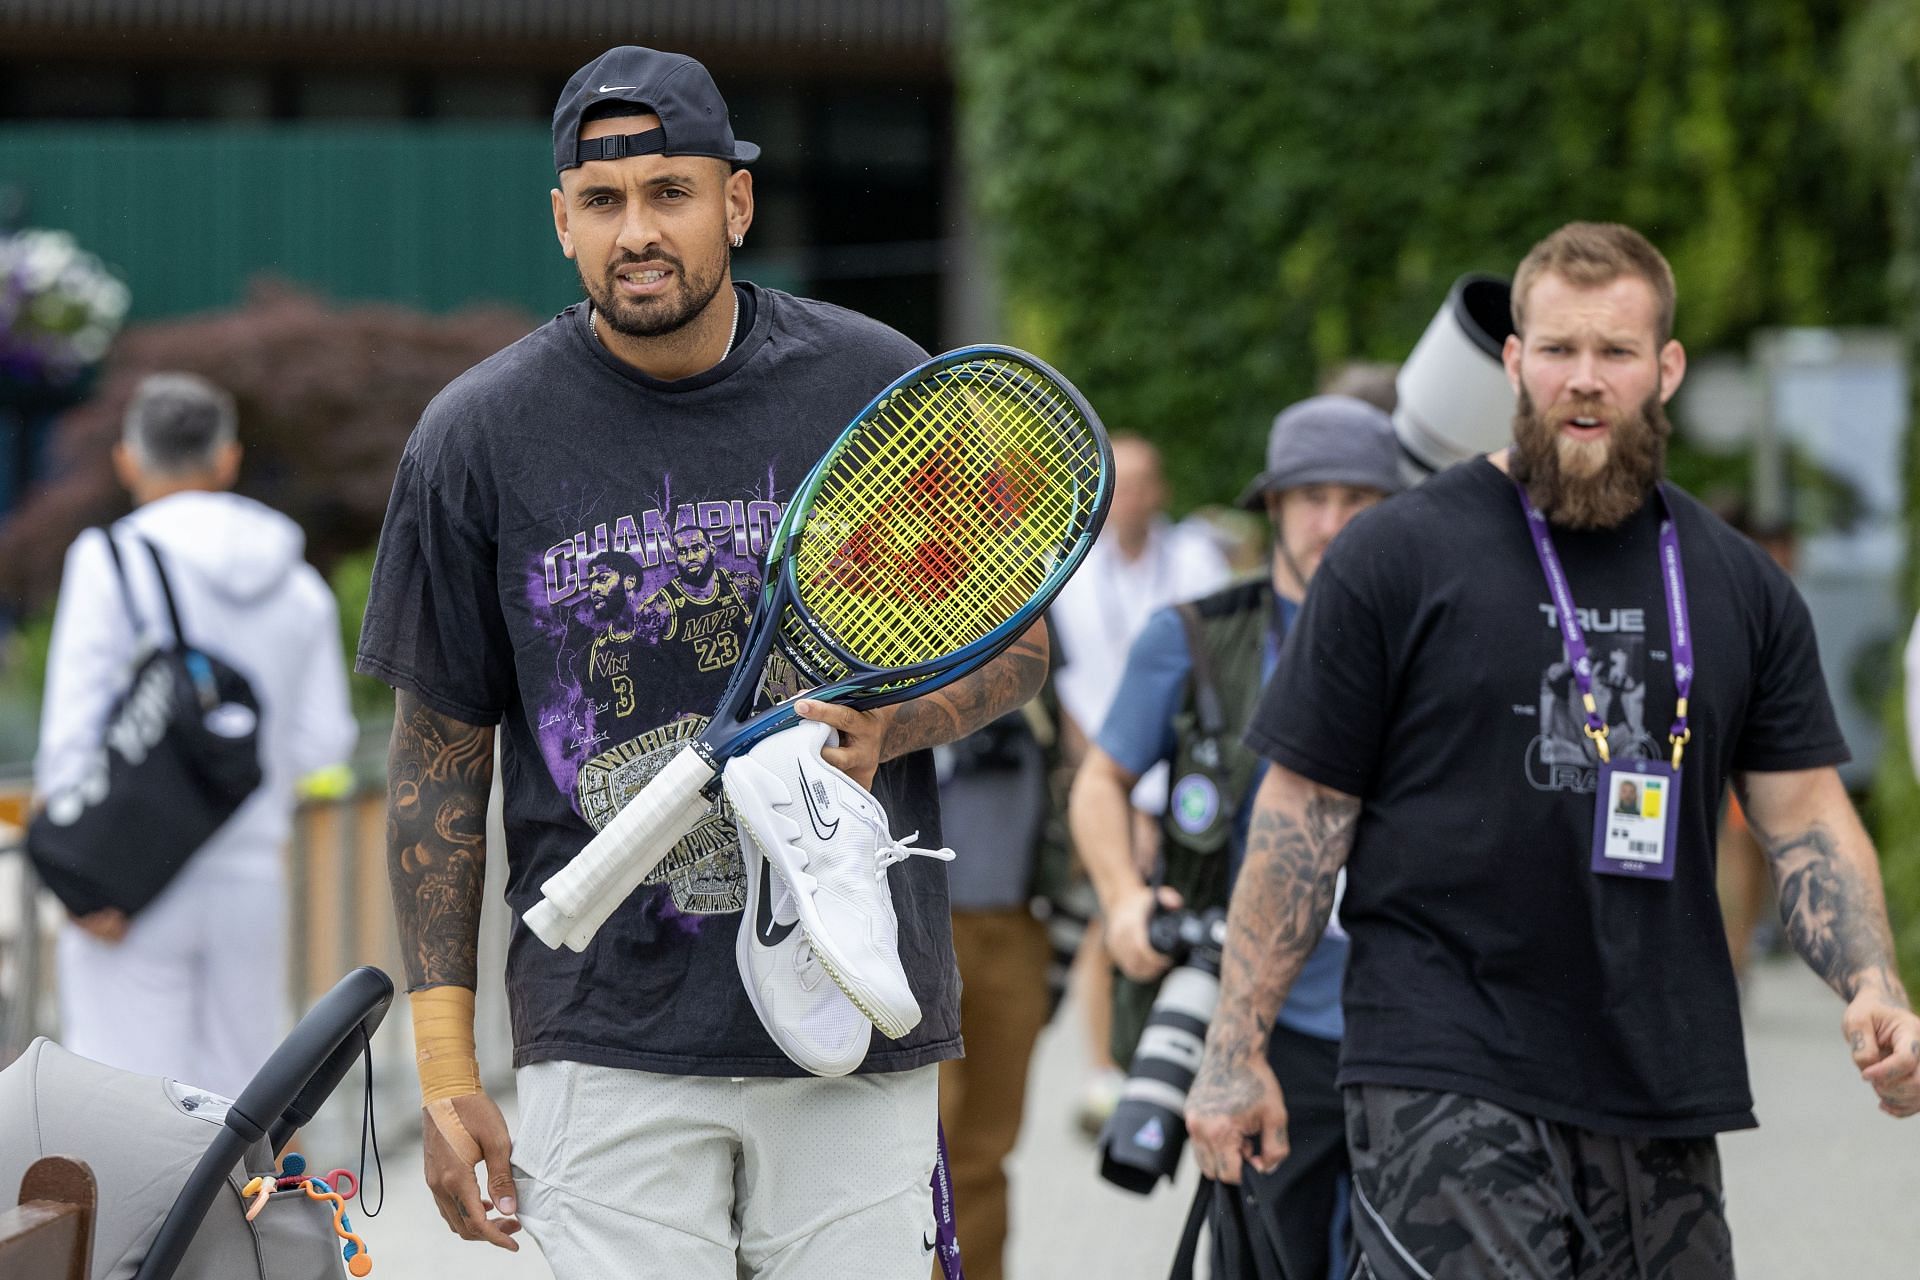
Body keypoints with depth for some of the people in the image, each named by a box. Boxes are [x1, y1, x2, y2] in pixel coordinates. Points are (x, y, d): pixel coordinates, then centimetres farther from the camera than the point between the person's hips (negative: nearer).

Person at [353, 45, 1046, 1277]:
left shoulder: (882, 388, 1)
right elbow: (441, 750, 5)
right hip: (608, 1043, -1)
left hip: (855, 1032, 1)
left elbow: (1017, 640, 12)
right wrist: (445, 1062, 1)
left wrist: (888, 726, -11)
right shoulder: (477, 436, 0)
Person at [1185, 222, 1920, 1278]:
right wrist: (1234, 1049, -2)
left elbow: (1806, 817, 12)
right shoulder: (1398, 556, 1)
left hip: (1665, 1107, 5)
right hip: (1443, 1085, -5)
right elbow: (1303, 811, 2)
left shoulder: (1740, 587, 12)